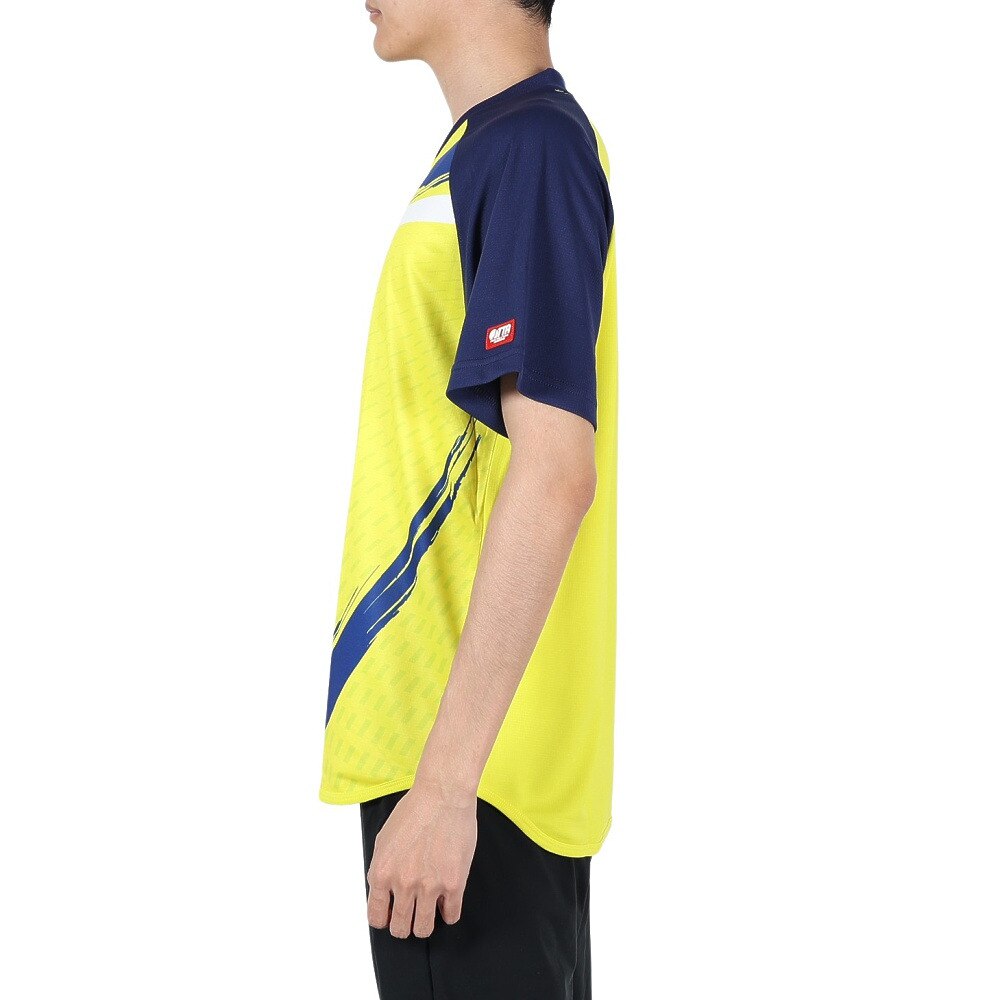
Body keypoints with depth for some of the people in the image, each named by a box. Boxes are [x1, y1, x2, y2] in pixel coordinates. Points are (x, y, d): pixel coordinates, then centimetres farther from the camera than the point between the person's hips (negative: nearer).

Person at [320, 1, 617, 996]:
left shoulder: (530, 144, -16)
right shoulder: (495, 141, 13)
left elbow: (555, 473, -25)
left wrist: (446, 779, -25)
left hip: (467, 761, -9)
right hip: (443, 734, 9)